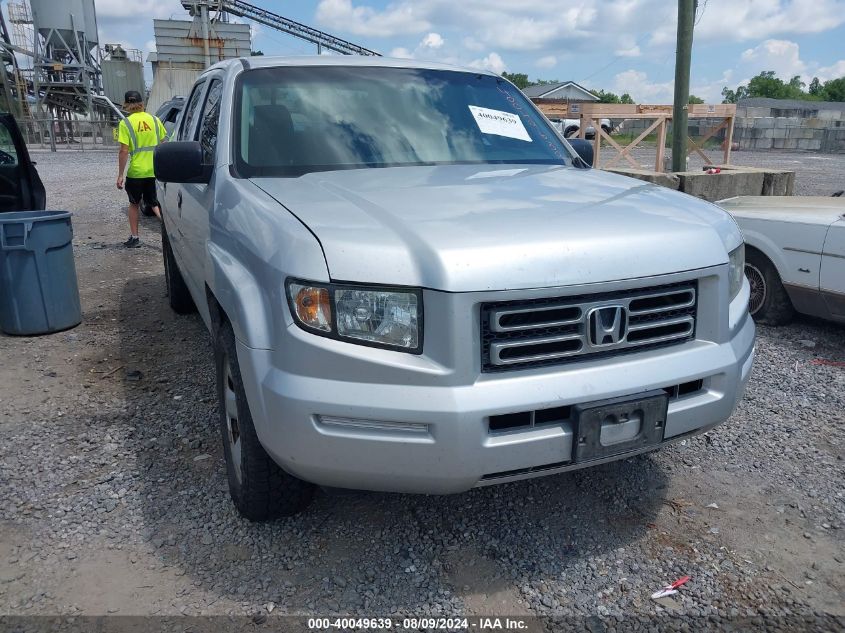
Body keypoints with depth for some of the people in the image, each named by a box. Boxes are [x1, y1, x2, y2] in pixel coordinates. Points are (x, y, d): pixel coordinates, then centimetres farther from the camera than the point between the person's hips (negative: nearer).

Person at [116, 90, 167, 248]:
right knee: (154, 203, 13)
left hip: (136, 171, -3)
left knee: (134, 204, 15)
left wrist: (120, 175, -6)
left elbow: (124, 151, -12)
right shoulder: (154, 120, 4)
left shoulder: (126, 123, -8)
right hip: (155, 170, 3)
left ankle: (134, 238, 20)